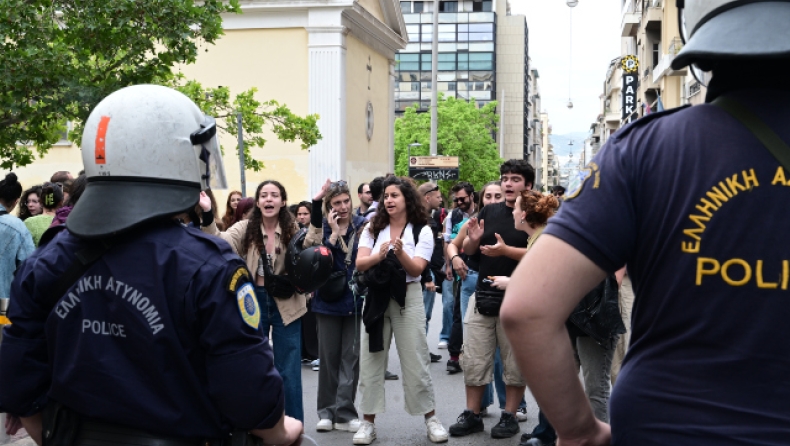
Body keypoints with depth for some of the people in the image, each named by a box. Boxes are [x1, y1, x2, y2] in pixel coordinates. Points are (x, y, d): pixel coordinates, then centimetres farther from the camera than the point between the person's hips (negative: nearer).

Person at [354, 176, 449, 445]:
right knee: (370, 361, 4)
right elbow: (360, 264, -7)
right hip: (376, 298, 3)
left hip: (408, 298, -3)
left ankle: (431, 419, 13)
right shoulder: (373, 228, 4)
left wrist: (400, 252, -31)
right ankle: (368, 423, 13)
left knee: (415, 360, 1)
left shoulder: (422, 231, -3)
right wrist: (378, 255, -27)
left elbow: (416, 269, -13)